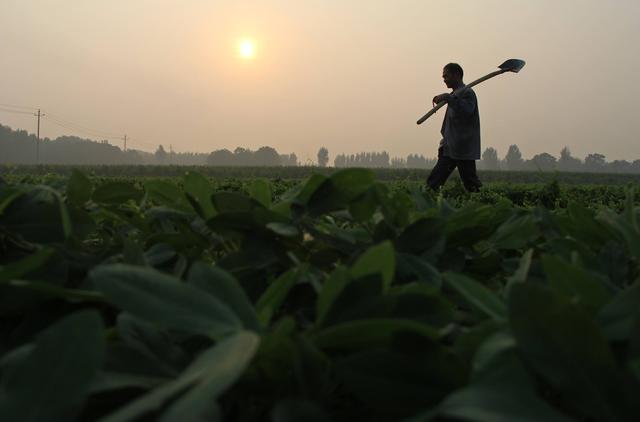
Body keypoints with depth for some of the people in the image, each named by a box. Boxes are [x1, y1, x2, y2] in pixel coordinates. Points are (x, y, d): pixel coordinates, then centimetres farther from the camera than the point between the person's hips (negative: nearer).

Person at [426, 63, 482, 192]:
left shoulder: (467, 93, -8)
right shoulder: (455, 94, 21)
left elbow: (467, 111, -29)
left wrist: (447, 98, -31)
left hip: (464, 150, -9)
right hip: (450, 149, 9)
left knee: (471, 185, -6)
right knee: (433, 182, 4)